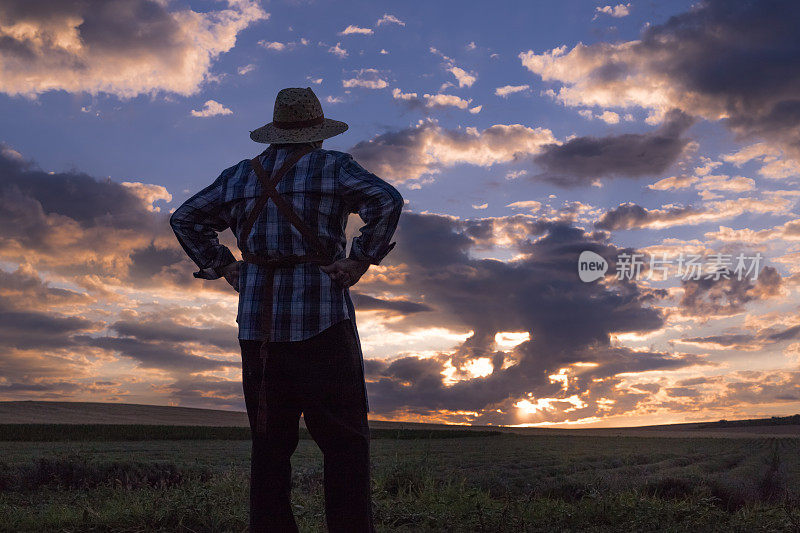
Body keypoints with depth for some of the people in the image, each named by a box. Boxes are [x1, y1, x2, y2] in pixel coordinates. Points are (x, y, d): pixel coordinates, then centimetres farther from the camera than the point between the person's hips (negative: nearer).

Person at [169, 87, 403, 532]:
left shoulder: (238, 176, 16)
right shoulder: (334, 167, 2)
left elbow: (185, 219, 19)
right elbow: (387, 201, -14)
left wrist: (223, 265, 13)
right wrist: (361, 261, -9)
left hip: (258, 324, 5)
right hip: (321, 320, -4)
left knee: (271, 445, 9)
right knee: (345, 441, -1)